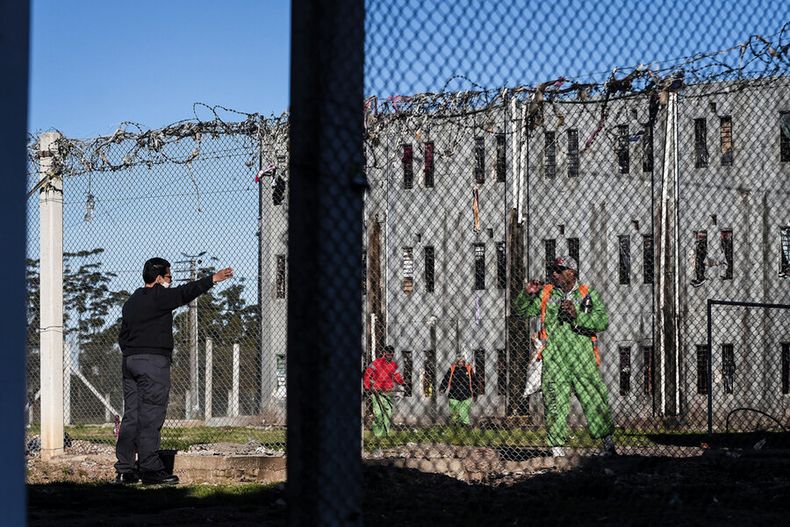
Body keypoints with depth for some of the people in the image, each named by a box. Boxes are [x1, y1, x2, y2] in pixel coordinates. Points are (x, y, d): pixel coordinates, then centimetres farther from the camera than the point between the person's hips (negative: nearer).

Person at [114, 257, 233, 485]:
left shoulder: (130, 303, 19)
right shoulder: (158, 296, -7)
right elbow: (185, 293, -11)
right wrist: (213, 279, -6)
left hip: (129, 361, 8)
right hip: (153, 361, -8)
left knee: (131, 416, 7)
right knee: (151, 417, -8)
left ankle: (124, 470, 6)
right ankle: (150, 469, -9)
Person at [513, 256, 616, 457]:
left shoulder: (588, 294, 6)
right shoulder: (545, 293, 11)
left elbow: (603, 320, -6)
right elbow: (522, 311, 11)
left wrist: (577, 316, -17)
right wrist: (527, 294, -7)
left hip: (584, 360, 0)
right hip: (554, 361, 0)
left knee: (595, 400, 3)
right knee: (556, 403, -4)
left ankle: (607, 440, 19)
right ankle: (556, 446, 3)